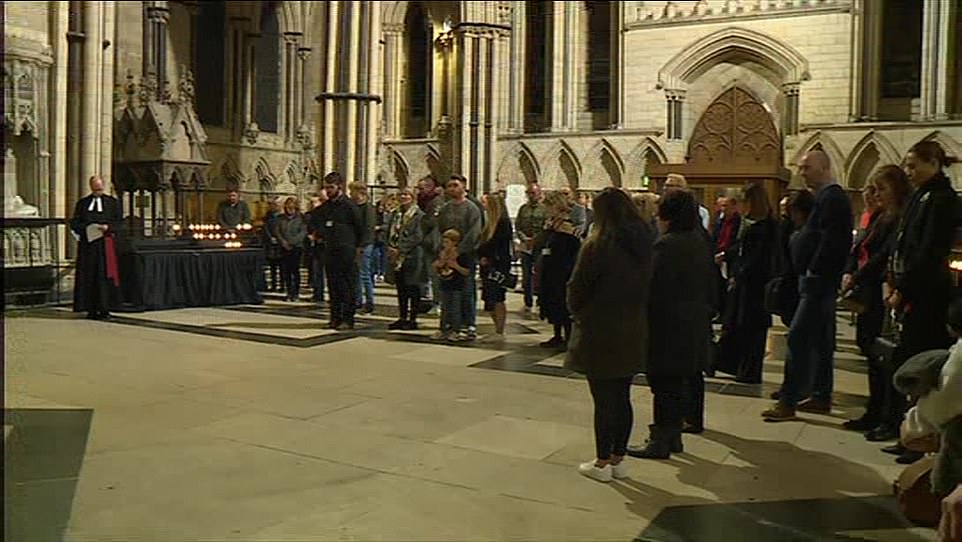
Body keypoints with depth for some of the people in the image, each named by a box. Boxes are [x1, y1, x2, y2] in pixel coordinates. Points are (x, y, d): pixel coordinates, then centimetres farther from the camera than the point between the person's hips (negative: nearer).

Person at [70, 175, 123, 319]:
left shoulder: (112, 202, 10)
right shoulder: (82, 203, 14)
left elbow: (119, 221, 5)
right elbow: (74, 223, 9)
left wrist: (108, 227, -14)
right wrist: (85, 228, -11)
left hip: (105, 244, -1)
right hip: (87, 243, 1)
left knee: (105, 275, -5)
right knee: (88, 276, -1)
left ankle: (105, 308, -2)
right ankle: (91, 309, 1)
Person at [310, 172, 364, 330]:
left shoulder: (349, 205, -7)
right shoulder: (325, 207, 11)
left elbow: (360, 228, -2)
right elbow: (314, 222, 25)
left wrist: (356, 247, 1)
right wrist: (324, 236, 11)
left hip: (346, 252, -7)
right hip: (330, 250, 7)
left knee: (348, 287, -3)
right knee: (333, 286, 9)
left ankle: (348, 319, -1)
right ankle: (335, 318, 15)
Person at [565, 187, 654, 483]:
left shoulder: (597, 246, -17)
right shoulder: (645, 244, 2)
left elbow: (577, 290, -10)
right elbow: (649, 286, 8)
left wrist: (577, 312, 9)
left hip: (600, 335, -6)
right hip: (634, 335, 6)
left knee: (603, 400, 3)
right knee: (622, 398, 14)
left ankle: (602, 463, 13)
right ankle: (618, 459, 25)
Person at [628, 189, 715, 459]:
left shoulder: (666, 245, -17)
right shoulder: (700, 244, 9)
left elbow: (654, 289, -19)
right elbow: (710, 288, 14)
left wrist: (643, 322, -10)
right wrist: (706, 313, 22)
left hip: (668, 327, -9)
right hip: (695, 325, 9)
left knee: (665, 384, -2)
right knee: (687, 378, 14)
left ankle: (661, 441, 5)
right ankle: (673, 436, 25)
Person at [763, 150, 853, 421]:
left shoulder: (832, 198, -14)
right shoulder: (828, 196, 17)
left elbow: (829, 241, -23)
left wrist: (812, 272, -18)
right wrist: (809, 272, 12)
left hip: (819, 280, -11)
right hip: (819, 280, 11)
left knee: (797, 338, -11)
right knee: (820, 339, 15)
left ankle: (788, 401, -8)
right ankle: (821, 397, 23)